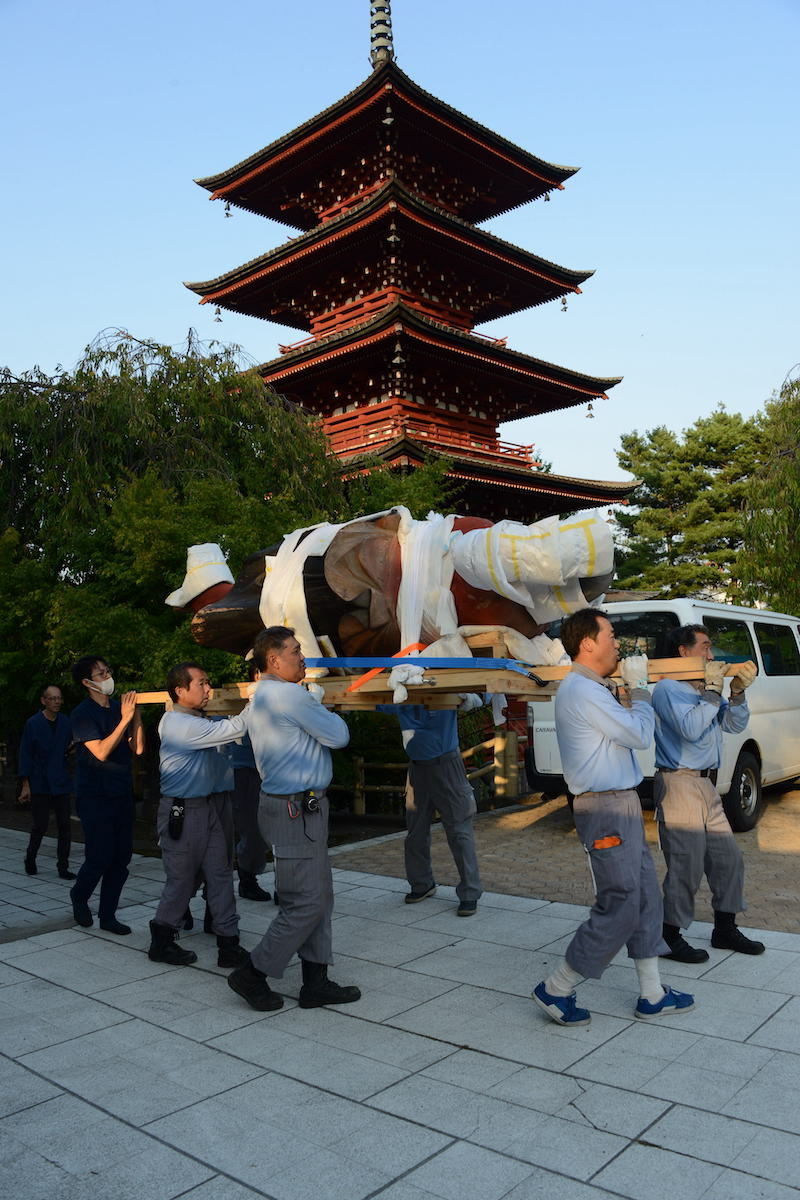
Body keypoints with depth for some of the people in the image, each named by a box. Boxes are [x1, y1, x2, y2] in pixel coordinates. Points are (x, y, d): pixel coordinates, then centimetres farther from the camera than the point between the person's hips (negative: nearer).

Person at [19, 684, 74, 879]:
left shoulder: (66, 723, 5)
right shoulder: (33, 723, -5)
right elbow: (25, 754, -4)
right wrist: (25, 785, -7)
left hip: (61, 783, 3)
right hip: (39, 784, -3)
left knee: (64, 826, 1)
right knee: (40, 825, 2)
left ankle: (63, 867, 9)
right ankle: (30, 859, 28)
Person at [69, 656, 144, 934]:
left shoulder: (119, 708, 8)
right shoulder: (82, 714, -9)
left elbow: (137, 748, 3)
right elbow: (101, 752, -20)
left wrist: (136, 716, -9)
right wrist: (125, 719, -22)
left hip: (121, 793, 6)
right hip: (95, 795, -6)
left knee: (121, 856, 6)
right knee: (100, 856, -5)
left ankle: (107, 915, 17)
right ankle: (79, 896, 24)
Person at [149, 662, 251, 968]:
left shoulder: (203, 721, 13)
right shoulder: (178, 724, -18)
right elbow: (232, 728, -24)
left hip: (212, 806, 9)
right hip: (182, 812, -9)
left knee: (220, 874, 7)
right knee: (182, 879, 3)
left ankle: (228, 945, 12)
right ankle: (162, 942, 22)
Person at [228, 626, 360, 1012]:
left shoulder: (261, 698, 15)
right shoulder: (289, 695, -17)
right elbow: (338, 736, -10)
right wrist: (324, 712, 5)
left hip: (298, 807, 11)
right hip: (296, 810, -11)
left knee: (320, 897, 14)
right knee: (306, 904, -2)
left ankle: (315, 983, 20)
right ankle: (253, 974, 11)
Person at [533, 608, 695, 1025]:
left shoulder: (591, 689, 15)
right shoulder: (582, 691, -19)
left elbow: (628, 732, 20)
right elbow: (639, 734, -16)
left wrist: (633, 686, 13)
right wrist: (637, 686, -4)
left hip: (620, 803, 11)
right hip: (606, 808, -11)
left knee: (645, 895, 15)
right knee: (619, 908, -4)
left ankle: (651, 995, 26)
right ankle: (556, 990, 9)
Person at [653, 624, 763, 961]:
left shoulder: (703, 689, 15)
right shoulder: (668, 689, -12)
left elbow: (734, 725, 13)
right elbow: (690, 728, -24)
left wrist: (737, 693, -3)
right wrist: (712, 689, -17)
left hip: (705, 785, 9)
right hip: (678, 784, -9)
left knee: (728, 859, 14)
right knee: (686, 866, -6)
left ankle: (725, 930, 29)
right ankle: (669, 939, 8)